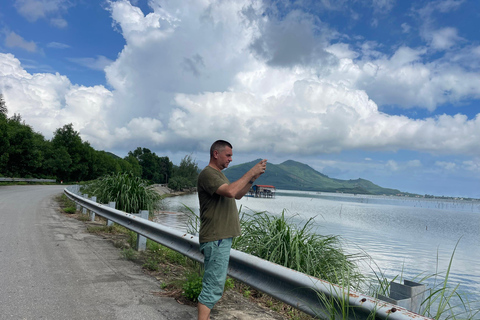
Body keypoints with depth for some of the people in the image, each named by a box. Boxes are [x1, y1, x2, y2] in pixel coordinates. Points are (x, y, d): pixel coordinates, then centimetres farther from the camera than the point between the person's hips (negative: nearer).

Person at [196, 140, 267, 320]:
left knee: (213, 283, 15)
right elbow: (230, 192, -28)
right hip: (216, 239, -10)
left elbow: (238, 195, 20)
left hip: (222, 237, 10)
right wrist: (251, 172, -19)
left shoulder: (218, 174, 18)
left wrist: (252, 179, 6)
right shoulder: (208, 174, -14)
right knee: (214, 285, -7)